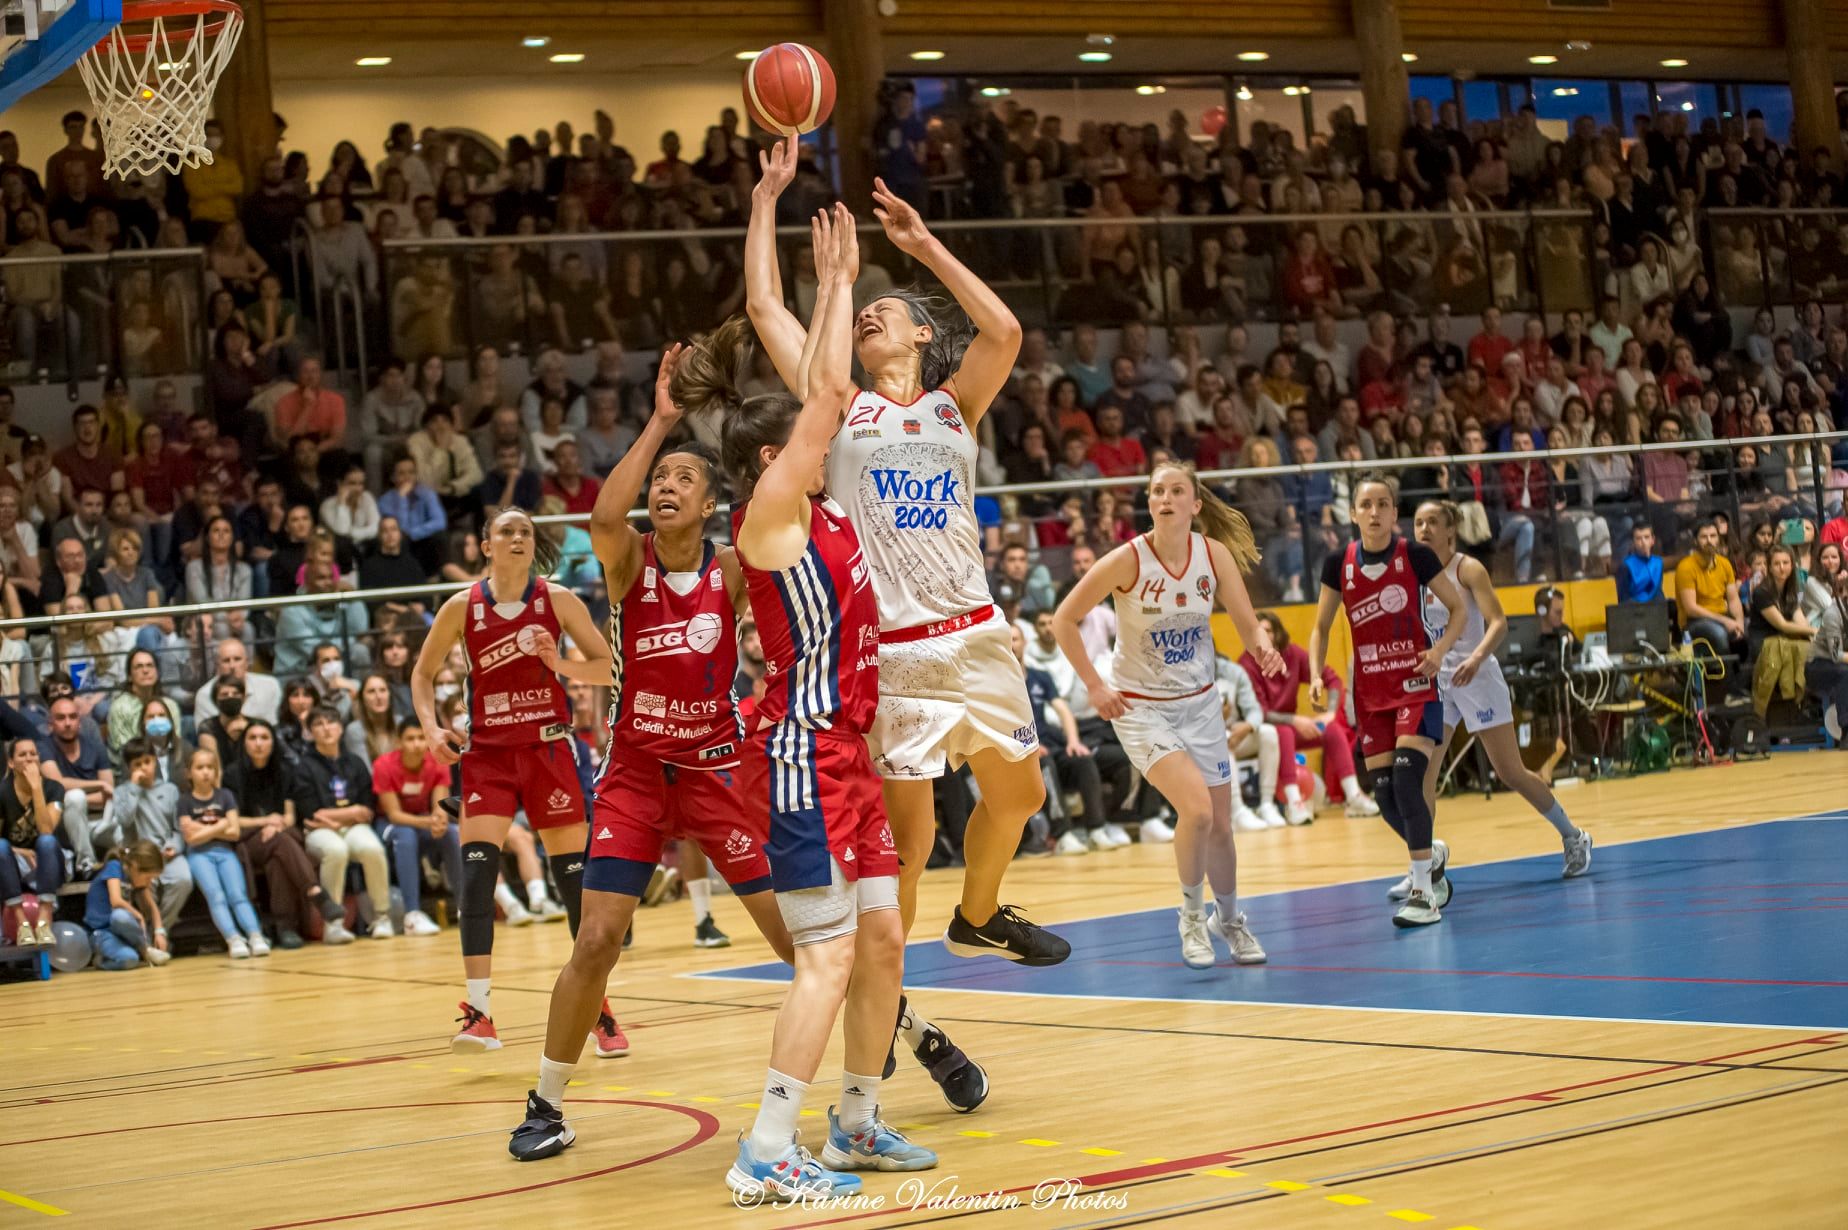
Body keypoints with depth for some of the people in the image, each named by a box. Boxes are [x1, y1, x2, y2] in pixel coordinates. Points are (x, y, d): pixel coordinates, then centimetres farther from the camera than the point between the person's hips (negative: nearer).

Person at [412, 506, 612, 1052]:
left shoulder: (558, 600, -2)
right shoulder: (462, 607, -1)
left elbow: (607, 667, 2)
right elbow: (423, 672, 11)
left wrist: (564, 665, -17)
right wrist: (432, 727, -4)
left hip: (549, 746, 0)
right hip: (487, 750, 0)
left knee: (575, 874, 1)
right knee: (475, 869, -14)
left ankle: (598, 1009, 14)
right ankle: (479, 1013, -13)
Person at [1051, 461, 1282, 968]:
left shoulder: (1215, 554, -9)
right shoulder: (1128, 560, -19)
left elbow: (1248, 623, -6)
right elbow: (1064, 619, -11)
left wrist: (1264, 650, -28)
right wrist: (1094, 685, -14)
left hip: (1199, 702, 4)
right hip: (1140, 707, -4)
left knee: (1220, 823, 9)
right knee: (1196, 808, -21)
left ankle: (1228, 919, 35)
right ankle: (1192, 917, 3)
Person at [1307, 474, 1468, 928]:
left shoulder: (1415, 555, -8)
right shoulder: (1338, 563, 0)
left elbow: (1458, 608, 2)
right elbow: (1321, 627, 11)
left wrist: (1440, 649, -15)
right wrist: (1316, 675, -4)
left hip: (1415, 684, -4)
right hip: (1369, 692, 4)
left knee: (1406, 780, -19)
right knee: (1385, 795, 2)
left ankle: (1423, 893, -14)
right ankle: (1433, 854, 33)